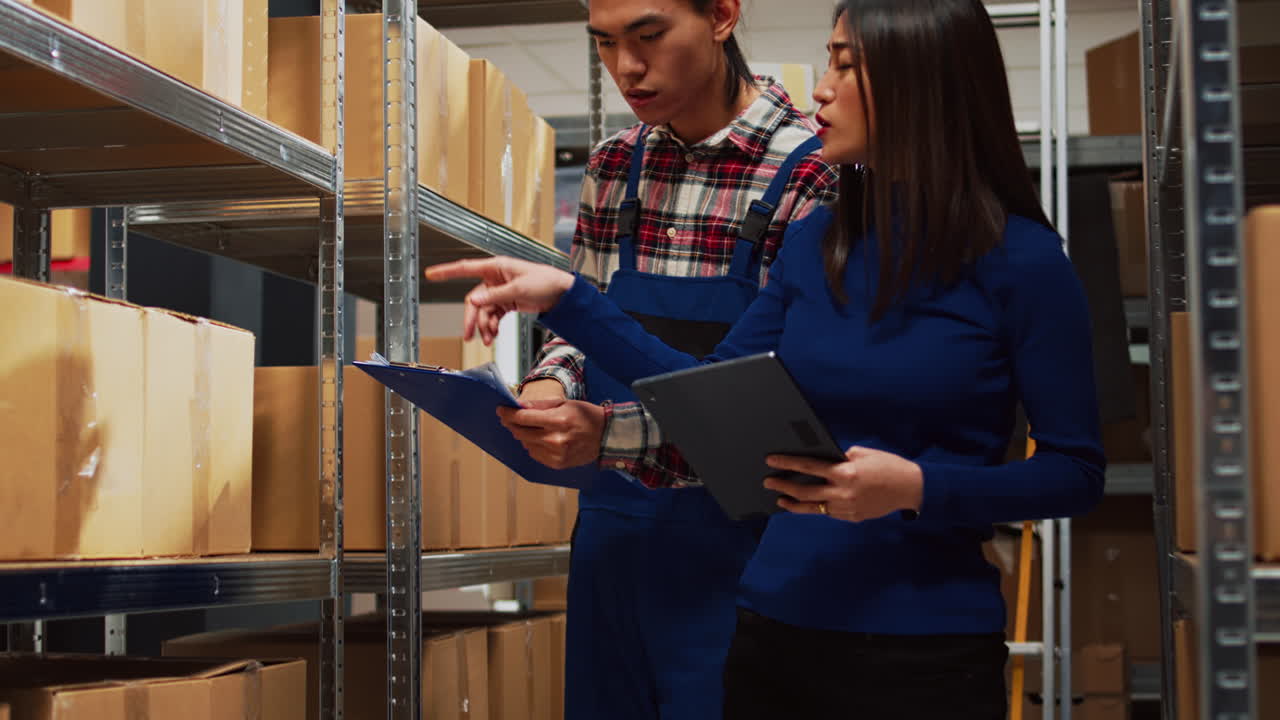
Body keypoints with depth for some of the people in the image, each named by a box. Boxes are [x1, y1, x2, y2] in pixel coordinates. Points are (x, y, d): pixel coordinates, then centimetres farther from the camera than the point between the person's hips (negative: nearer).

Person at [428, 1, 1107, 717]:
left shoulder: (1023, 260, -10)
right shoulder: (818, 241, 5)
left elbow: (1075, 472, -8)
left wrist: (916, 488, -21)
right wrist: (566, 299, 4)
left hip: (926, 649, -4)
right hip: (780, 627, 5)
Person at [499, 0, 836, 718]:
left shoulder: (813, 174, -13)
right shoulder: (614, 167, 7)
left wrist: (614, 433, -26)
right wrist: (552, 384, -5)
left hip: (731, 537, -5)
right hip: (612, 526, 5)